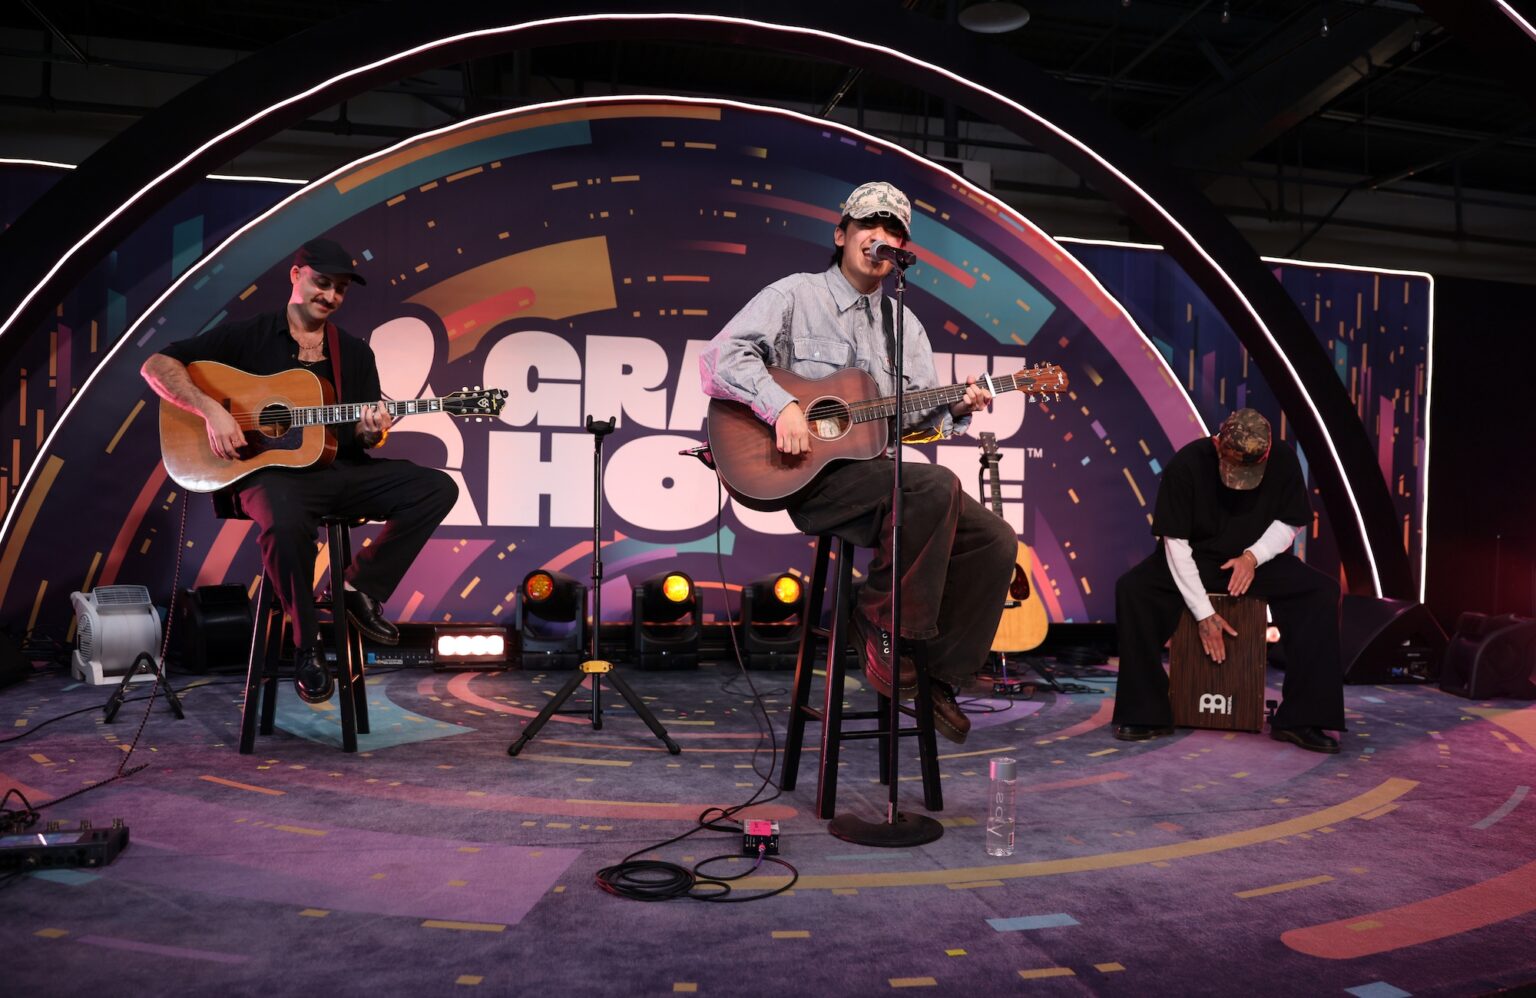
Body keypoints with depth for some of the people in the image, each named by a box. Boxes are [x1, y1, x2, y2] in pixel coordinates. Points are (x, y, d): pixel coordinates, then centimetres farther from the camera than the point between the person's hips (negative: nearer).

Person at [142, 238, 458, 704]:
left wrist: (370, 432, -13)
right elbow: (156, 366, -1)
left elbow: (359, 437, 13)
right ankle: (306, 647, -16)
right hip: (269, 470, -4)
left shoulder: (355, 354, 15)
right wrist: (211, 409, -17)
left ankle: (362, 587, -3)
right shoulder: (247, 336, 3)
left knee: (438, 488, -15)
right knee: (285, 522, -40)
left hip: (338, 470, 5)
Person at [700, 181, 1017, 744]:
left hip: (880, 473, 7)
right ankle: (884, 624, -14)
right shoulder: (795, 296, 2)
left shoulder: (904, 324, 20)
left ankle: (937, 676, 2)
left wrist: (957, 408, -7)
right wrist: (781, 405, -25)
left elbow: (919, 416, 15)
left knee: (996, 541, -7)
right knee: (936, 486, -31)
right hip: (814, 475, -7)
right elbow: (720, 359, -11)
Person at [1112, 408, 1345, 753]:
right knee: (1132, 589, -29)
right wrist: (1204, 613, -24)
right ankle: (1146, 714, -20)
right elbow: (1175, 542, -20)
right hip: (1195, 560, -2)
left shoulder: (1283, 461, -15)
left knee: (1322, 592, -25)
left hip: (1259, 560, 2)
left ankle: (1299, 719, -18)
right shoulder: (1186, 464, -22)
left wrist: (1253, 556, -23)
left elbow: (1288, 523, -1)